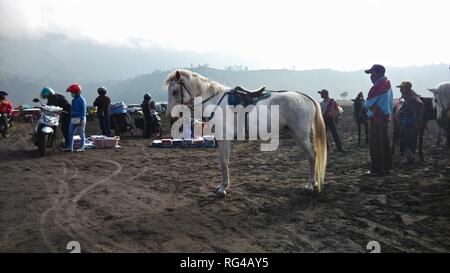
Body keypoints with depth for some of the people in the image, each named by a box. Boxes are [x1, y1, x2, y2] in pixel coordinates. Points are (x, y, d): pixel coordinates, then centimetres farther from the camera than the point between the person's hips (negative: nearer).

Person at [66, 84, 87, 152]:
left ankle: (82, 148, 4)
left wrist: (82, 119, -20)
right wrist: (71, 117, 19)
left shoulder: (81, 100, -11)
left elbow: (83, 110, -15)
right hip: (73, 119, 9)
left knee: (82, 133, -1)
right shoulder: (73, 100, 15)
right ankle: (70, 147, 14)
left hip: (80, 119, -9)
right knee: (70, 133, 8)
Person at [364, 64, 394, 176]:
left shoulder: (377, 86, -17)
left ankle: (376, 169, -2)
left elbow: (368, 104, -14)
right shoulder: (388, 85, 12)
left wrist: (366, 105, 6)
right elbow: (390, 103, 17)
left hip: (376, 118, -9)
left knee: (375, 145, -4)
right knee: (384, 143, 15)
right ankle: (387, 167, 22)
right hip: (386, 117, 9)